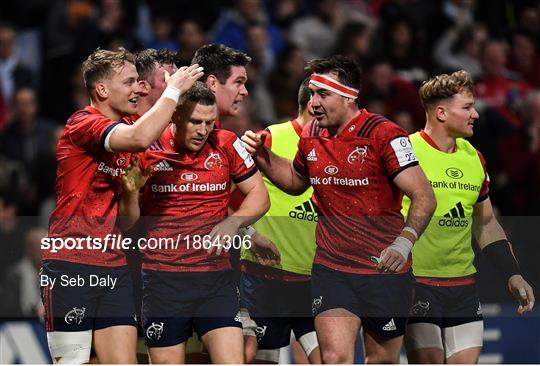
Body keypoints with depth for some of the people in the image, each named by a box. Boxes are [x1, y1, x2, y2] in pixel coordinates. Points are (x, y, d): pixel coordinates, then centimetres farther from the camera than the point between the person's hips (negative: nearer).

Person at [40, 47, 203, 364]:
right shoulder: (82, 125, -11)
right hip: (72, 265, -7)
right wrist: (174, 89, -18)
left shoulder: (123, 131, 15)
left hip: (114, 265, 7)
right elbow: (140, 138, -30)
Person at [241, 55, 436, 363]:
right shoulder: (311, 136, 6)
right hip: (331, 268, 3)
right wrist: (262, 156, 11)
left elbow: (424, 197, -16)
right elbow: (296, 181, 28)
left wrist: (403, 243, -31)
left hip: (384, 270, -3)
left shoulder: (383, 135, -13)